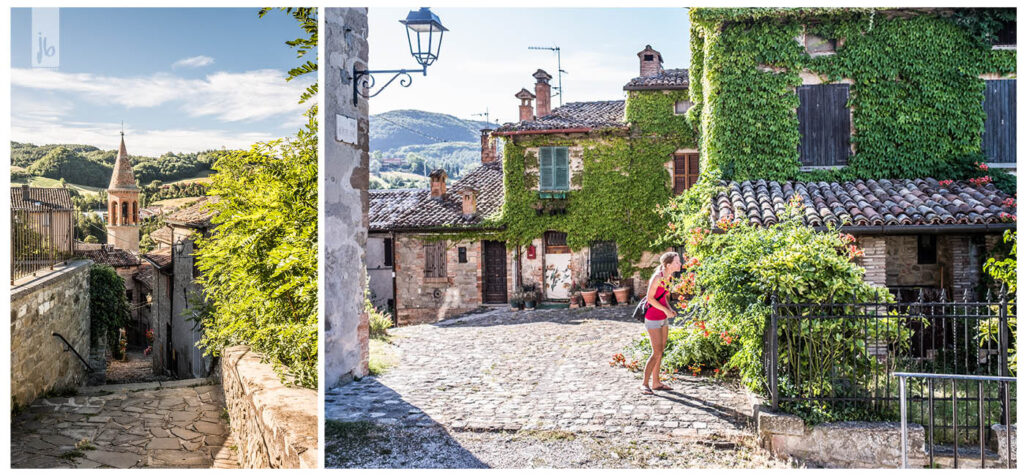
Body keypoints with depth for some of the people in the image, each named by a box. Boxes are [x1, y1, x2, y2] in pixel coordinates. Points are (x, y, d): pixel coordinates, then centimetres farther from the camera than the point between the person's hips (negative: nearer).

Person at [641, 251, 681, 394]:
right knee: (657, 352, -9)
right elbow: (650, 298, -19)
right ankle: (644, 384, 0)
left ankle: (656, 382, 22)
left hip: (663, 318, 9)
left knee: (660, 351, 13)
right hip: (653, 319, -9)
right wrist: (666, 310, -16)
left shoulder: (668, 277, 6)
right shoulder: (657, 277, -20)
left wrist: (670, 309, 3)